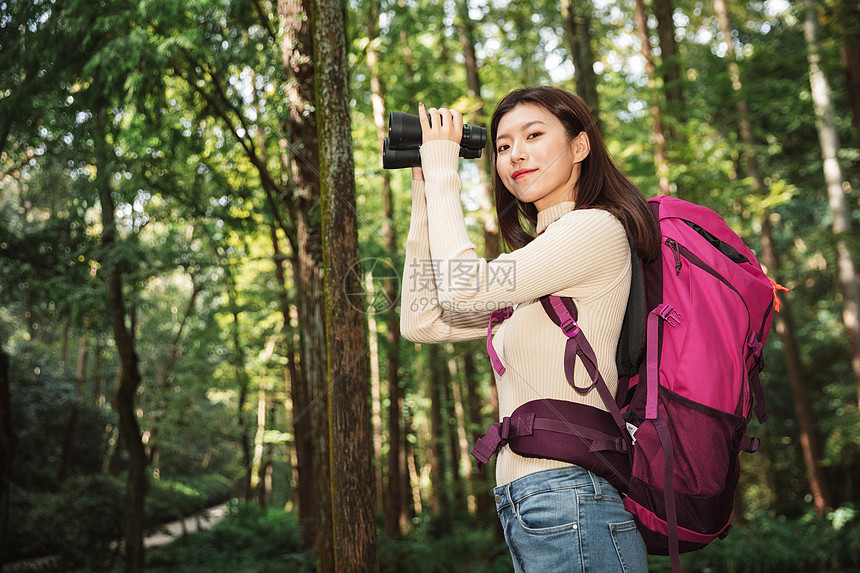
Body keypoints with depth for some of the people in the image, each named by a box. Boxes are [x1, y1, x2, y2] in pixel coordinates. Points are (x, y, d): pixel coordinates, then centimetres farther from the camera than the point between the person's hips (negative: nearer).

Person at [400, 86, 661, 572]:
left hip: (568, 499, -8)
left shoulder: (598, 228, -8)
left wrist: (443, 168, -4)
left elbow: (462, 288, -17)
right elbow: (422, 322, 14)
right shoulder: (534, 275, 18)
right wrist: (426, 193, 14)